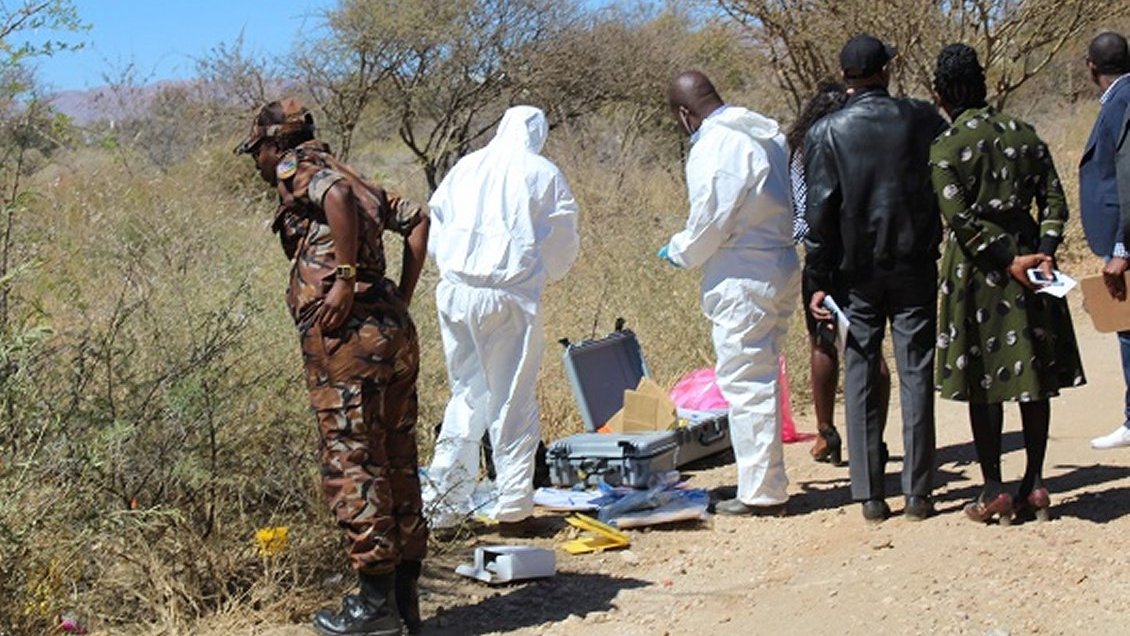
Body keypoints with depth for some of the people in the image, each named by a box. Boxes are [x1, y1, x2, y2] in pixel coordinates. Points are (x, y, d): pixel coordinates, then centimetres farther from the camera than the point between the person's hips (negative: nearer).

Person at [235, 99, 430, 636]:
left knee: (352, 466, -4)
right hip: (394, 332, 9)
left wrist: (344, 281, -19)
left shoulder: (296, 169, 0)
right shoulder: (344, 175, 24)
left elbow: (336, 196, -22)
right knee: (397, 465, 11)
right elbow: (416, 219, 22)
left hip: (346, 335, -9)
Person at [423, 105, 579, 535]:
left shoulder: (464, 168, 13)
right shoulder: (543, 174, 1)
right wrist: (542, 273, 23)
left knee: (466, 394, 15)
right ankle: (513, 508, 5)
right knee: (513, 401, 3)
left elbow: (434, 234, 16)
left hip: (454, 293, 4)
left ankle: (443, 503, 15)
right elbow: (563, 246, 4)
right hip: (510, 298, -4)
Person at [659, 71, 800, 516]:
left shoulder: (715, 147, -16)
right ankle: (766, 483, 24)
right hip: (781, 266, 10)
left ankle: (761, 492, 2)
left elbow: (710, 221, -18)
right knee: (761, 379, 17)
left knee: (745, 383, -2)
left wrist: (679, 252, 3)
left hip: (743, 278, -9)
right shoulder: (767, 134, 12)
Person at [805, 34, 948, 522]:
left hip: (856, 273, 0)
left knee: (860, 379, 5)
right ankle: (917, 493, 6)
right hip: (915, 267, 1)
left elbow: (819, 212, -6)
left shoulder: (825, 134, -4)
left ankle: (870, 495, 5)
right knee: (916, 376, 5)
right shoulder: (924, 120, -1)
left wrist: (818, 281, -2)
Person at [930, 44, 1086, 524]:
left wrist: (1009, 260, -14)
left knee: (982, 381, 3)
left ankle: (993, 490, 5)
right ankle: (1035, 484, 14)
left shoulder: (944, 148, -9)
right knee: (1034, 375, 10)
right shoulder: (1024, 134, 5)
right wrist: (1043, 252, -8)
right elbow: (1054, 201, 0)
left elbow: (961, 220, -16)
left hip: (976, 272, -4)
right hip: (1029, 262, 4)